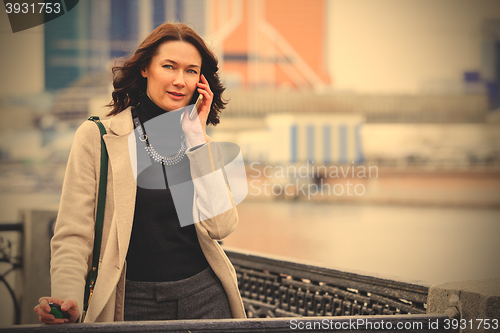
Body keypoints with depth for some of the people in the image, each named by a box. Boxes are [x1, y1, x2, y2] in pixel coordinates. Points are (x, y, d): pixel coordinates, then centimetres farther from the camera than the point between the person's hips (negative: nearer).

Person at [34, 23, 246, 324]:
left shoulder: (202, 144, 8)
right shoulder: (97, 138, -2)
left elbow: (219, 225, -8)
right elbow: (73, 235, -6)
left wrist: (197, 135, -6)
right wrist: (68, 301, -23)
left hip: (204, 299, 3)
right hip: (133, 305, -3)